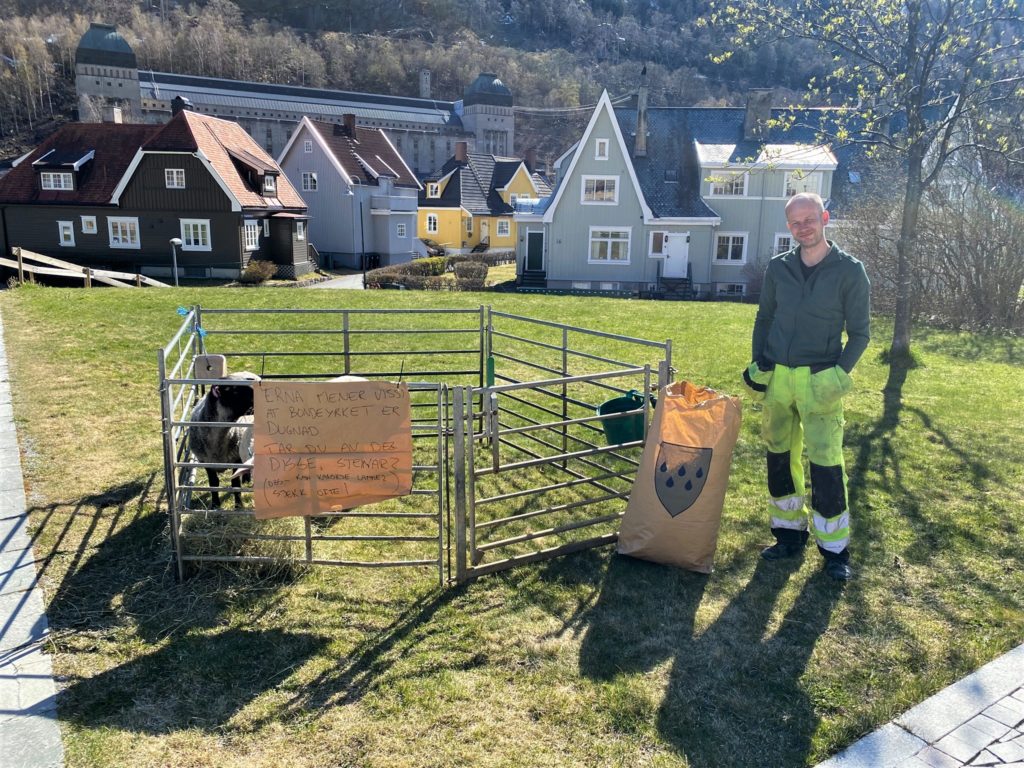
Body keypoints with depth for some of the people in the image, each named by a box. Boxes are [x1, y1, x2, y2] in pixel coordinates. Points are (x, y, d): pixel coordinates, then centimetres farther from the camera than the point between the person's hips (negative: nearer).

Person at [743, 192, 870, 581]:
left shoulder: (849, 270, -4)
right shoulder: (778, 267, 6)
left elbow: (859, 333, -1)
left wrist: (840, 373, -14)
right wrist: (757, 365, 5)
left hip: (820, 381, -4)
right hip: (776, 377, 4)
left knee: (826, 463, -4)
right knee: (780, 458, 10)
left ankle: (835, 549, 10)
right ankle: (789, 534, 24)